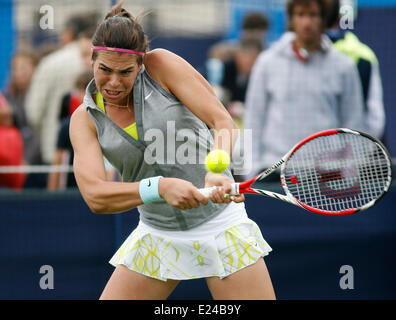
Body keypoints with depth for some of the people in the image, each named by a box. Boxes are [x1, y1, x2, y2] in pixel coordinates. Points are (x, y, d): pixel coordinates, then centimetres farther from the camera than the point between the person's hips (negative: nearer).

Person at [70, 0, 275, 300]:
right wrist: (160, 188, -36)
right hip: (157, 238, 2)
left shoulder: (161, 65, -10)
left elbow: (223, 121, -16)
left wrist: (216, 172, -38)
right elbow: (94, 195, -18)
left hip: (221, 227, -2)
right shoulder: (85, 119, -5)